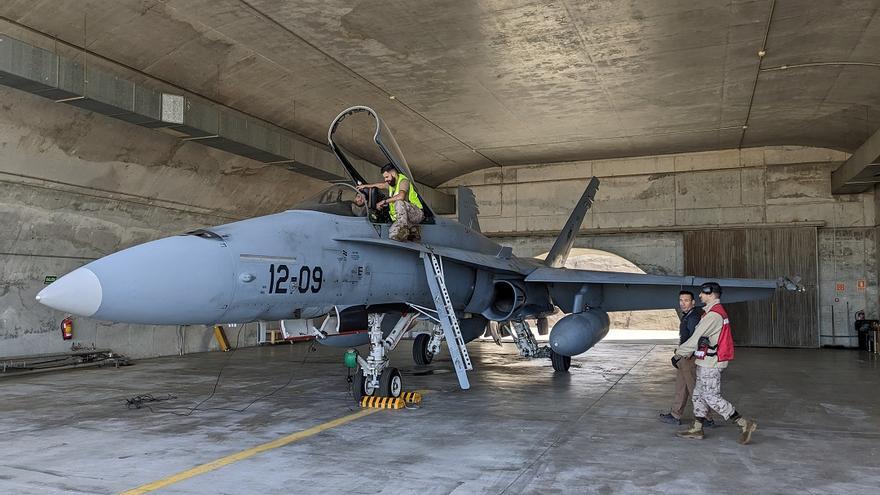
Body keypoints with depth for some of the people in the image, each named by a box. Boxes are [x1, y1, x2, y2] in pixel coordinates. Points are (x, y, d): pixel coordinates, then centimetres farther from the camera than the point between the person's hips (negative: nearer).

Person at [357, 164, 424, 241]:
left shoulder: (403, 181, -12)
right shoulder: (391, 183, 14)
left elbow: (401, 196, -31)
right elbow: (381, 185, 36)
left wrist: (384, 201, -24)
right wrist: (365, 186, 35)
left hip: (416, 214, -8)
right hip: (401, 217, 8)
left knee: (399, 202, -38)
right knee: (392, 235, -17)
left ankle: (403, 228, -35)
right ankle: (414, 230, -3)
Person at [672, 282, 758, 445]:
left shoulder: (713, 315, -20)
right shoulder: (718, 312, 14)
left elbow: (695, 339, -19)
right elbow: (699, 339, 17)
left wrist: (678, 354, -9)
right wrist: (684, 354, 14)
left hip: (710, 364, -10)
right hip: (707, 363, 10)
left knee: (712, 397, -4)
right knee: (699, 394, 14)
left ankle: (745, 424, 3)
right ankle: (697, 429, 21)